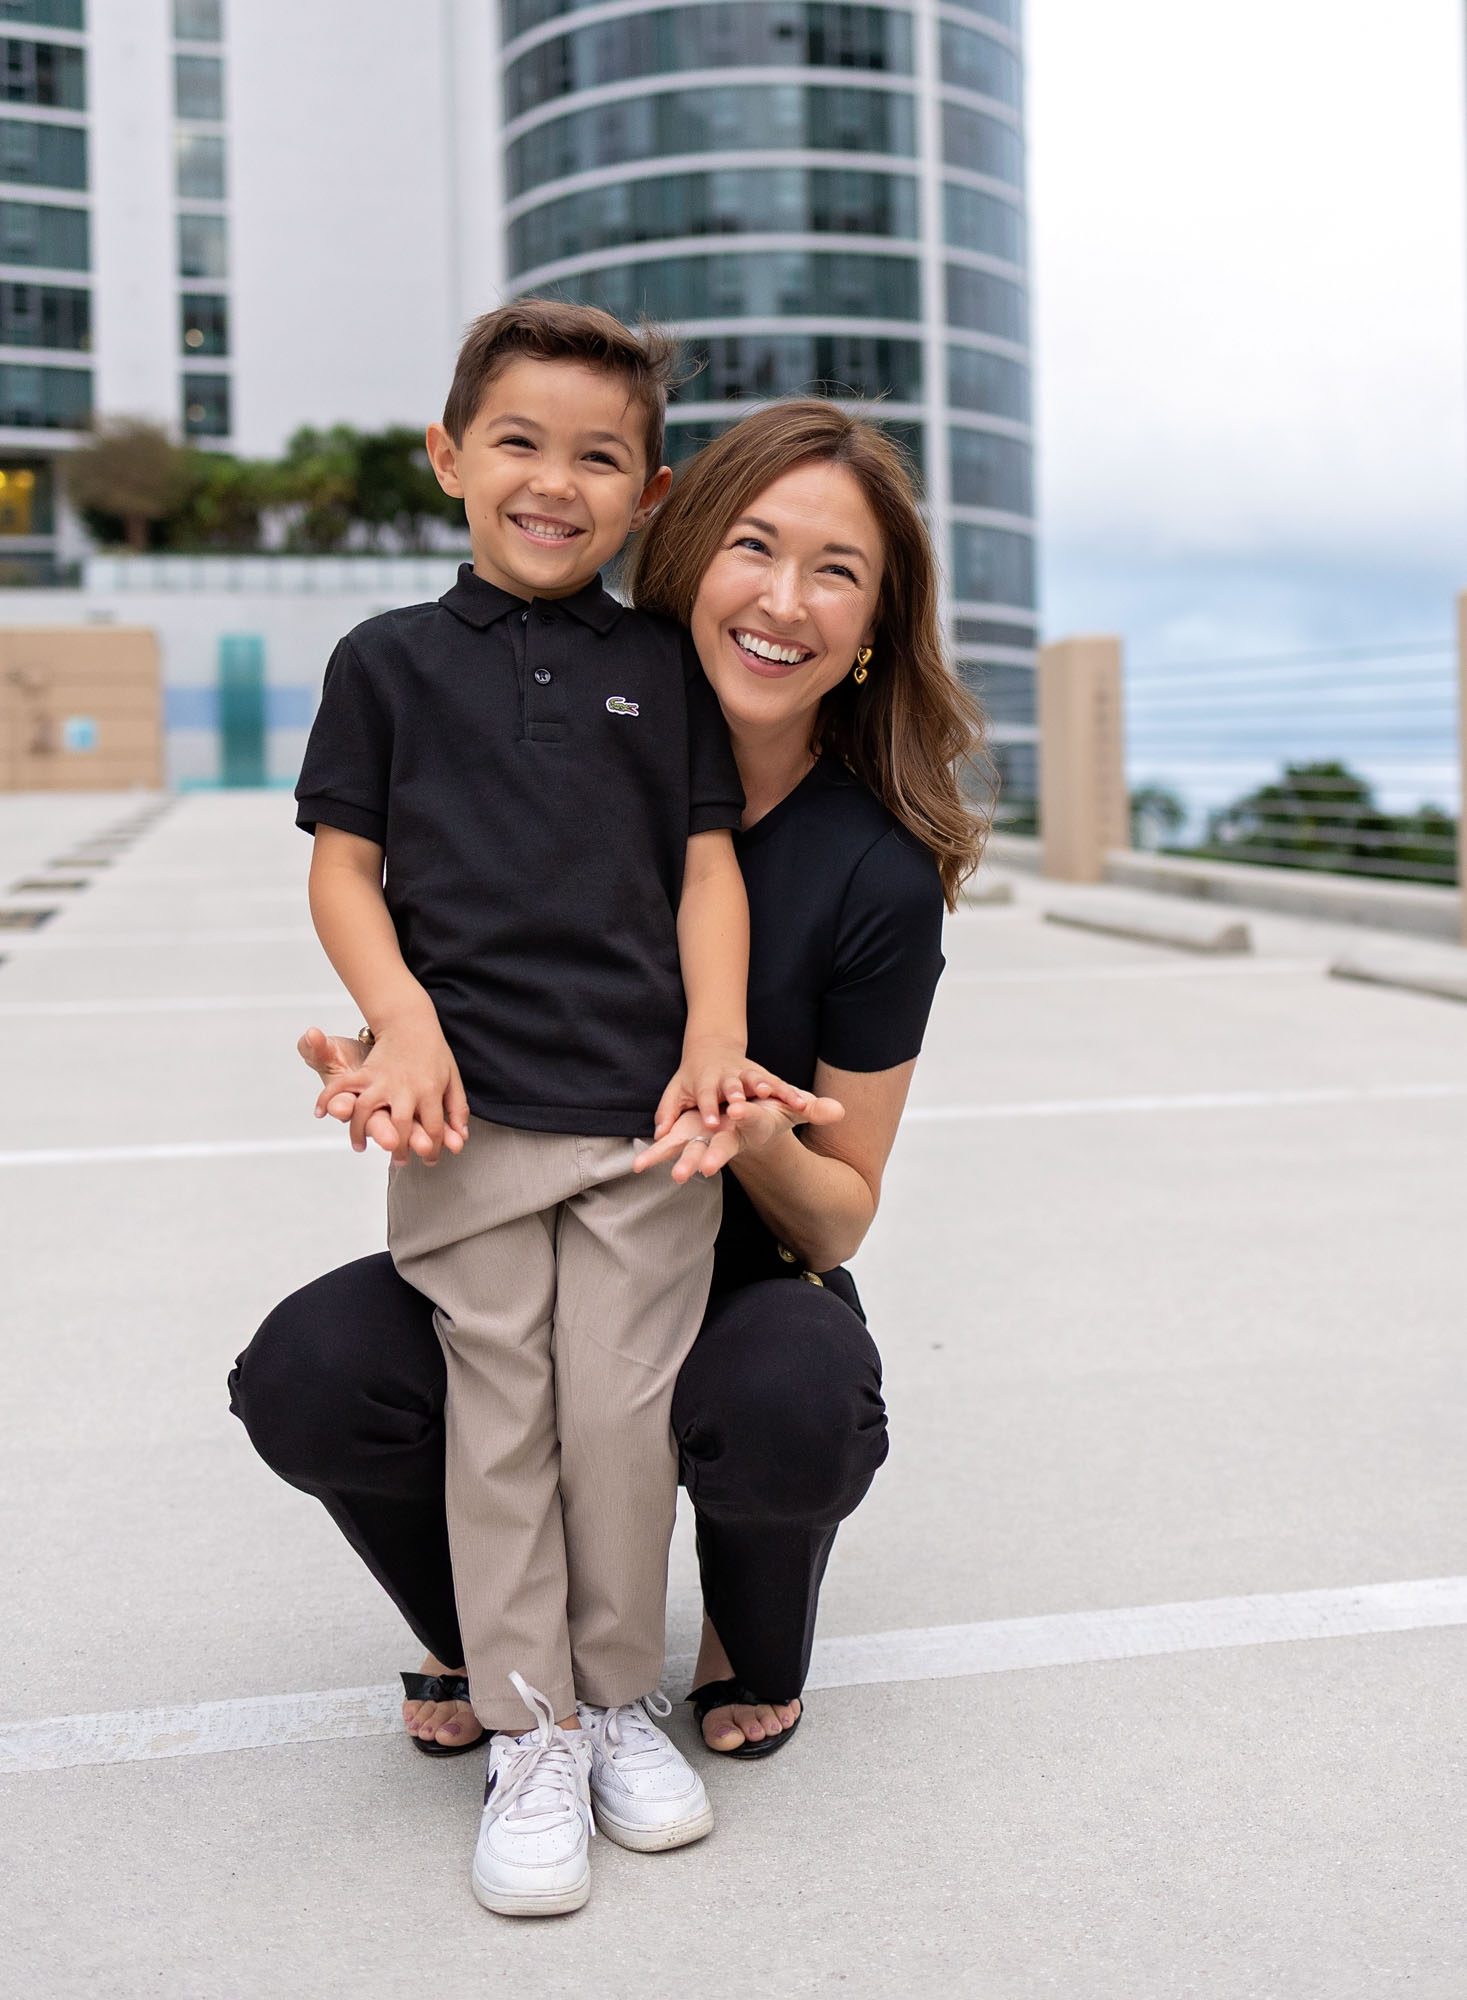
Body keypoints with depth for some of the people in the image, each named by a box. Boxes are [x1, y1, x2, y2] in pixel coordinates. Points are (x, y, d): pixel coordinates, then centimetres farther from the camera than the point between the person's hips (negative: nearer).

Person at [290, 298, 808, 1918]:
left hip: (646, 1110, 1)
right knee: (501, 1418, 4)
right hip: (469, 1109, -1)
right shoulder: (390, 661, 8)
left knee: (623, 1415, 4)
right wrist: (403, 1020, -10)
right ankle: (527, 1732, 18)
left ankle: (619, 1698, 25)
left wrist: (715, 1036, -6)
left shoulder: (665, 669, 11)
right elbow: (343, 866, 6)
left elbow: (708, 863, 9)